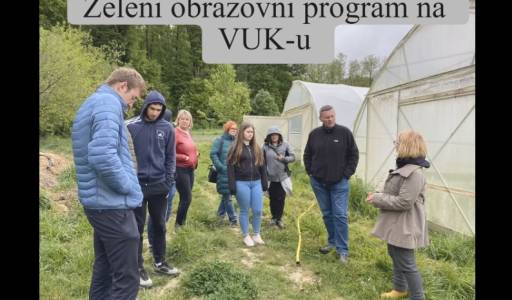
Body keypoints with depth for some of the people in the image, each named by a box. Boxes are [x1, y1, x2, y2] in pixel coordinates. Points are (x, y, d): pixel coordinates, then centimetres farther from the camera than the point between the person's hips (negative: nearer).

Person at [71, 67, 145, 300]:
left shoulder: (90, 103, 17)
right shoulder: (108, 104, -15)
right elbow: (103, 156, -29)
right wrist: (128, 187, -15)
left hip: (98, 202, 11)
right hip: (113, 204, -10)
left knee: (104, 271, 20)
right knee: (126, 280, -2)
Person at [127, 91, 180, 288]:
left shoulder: (167, 128, 2)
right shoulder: (132, 127, -6)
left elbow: (170, 156, 6)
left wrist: (169, 181, -1)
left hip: (159, 185, 3)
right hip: (138, 185, -3)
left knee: (160, 226, 14)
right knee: (138, 228, 6)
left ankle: (160, 262, 30)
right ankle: (138, 268, 19)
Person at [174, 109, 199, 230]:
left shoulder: (188, 133, 10)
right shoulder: (175, 133, -14)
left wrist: (196, 154, 6)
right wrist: (185, 158, -18)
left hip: (190, 169, 8)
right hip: (180, 170, -8)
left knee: (185, 198, 13)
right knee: (186, 198, -5)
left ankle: (182, 222, 25)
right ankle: (178, 225, 10)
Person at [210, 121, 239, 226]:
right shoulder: (220, 140, -5)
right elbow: (213, 154, -10)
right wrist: (221, 167, -14)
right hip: (223, 173, -5)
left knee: (226, 195, 16)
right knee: (227, 196, -1)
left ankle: (220, 213, 36)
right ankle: (233, 219, 6)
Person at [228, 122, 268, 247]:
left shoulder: (257, 148, 12)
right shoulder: (235, 148, -4)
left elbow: (262, 166, 14)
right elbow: (231, 167, -7)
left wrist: (265, 184, 9)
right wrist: (232, 186, -12)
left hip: (256, 183, 4)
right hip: (242, 183, -4)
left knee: (258, 210, 5)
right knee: (244, 211, 6)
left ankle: (256, 234, 24)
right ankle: (246, 236, 21)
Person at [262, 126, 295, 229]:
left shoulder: (285, 145, -1)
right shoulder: (265, 146, -4)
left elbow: (293, 157, 2)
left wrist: (284, 158, -16)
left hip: (282, 177, 0)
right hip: (270, 177, 0)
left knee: (281, 199, 3)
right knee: (273, 199, 12)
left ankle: (279, 219, 17)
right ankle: (274, 217, 31)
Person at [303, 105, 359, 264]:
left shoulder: (345, 132, -7)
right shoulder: (314, 134, 1)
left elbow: (354, 155, -1)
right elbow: (307, 155, 12)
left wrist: (347, 174, -7)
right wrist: (310, 172, 4)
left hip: (339, 183, -3)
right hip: (318, 182, 3)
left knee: (340, 215, -3)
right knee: (327, 214, 14)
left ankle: (342, 250, 5)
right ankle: (332, 242, 30)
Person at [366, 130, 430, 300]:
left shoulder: (414, 173, -25)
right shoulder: (404, 168, 8)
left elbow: (404, 202, -28)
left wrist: (378, 199, -20)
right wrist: (378, 195, 2)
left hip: (404, 227, -11)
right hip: (396, 224, 11)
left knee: (406, 264, 1)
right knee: (396, 257, 24)